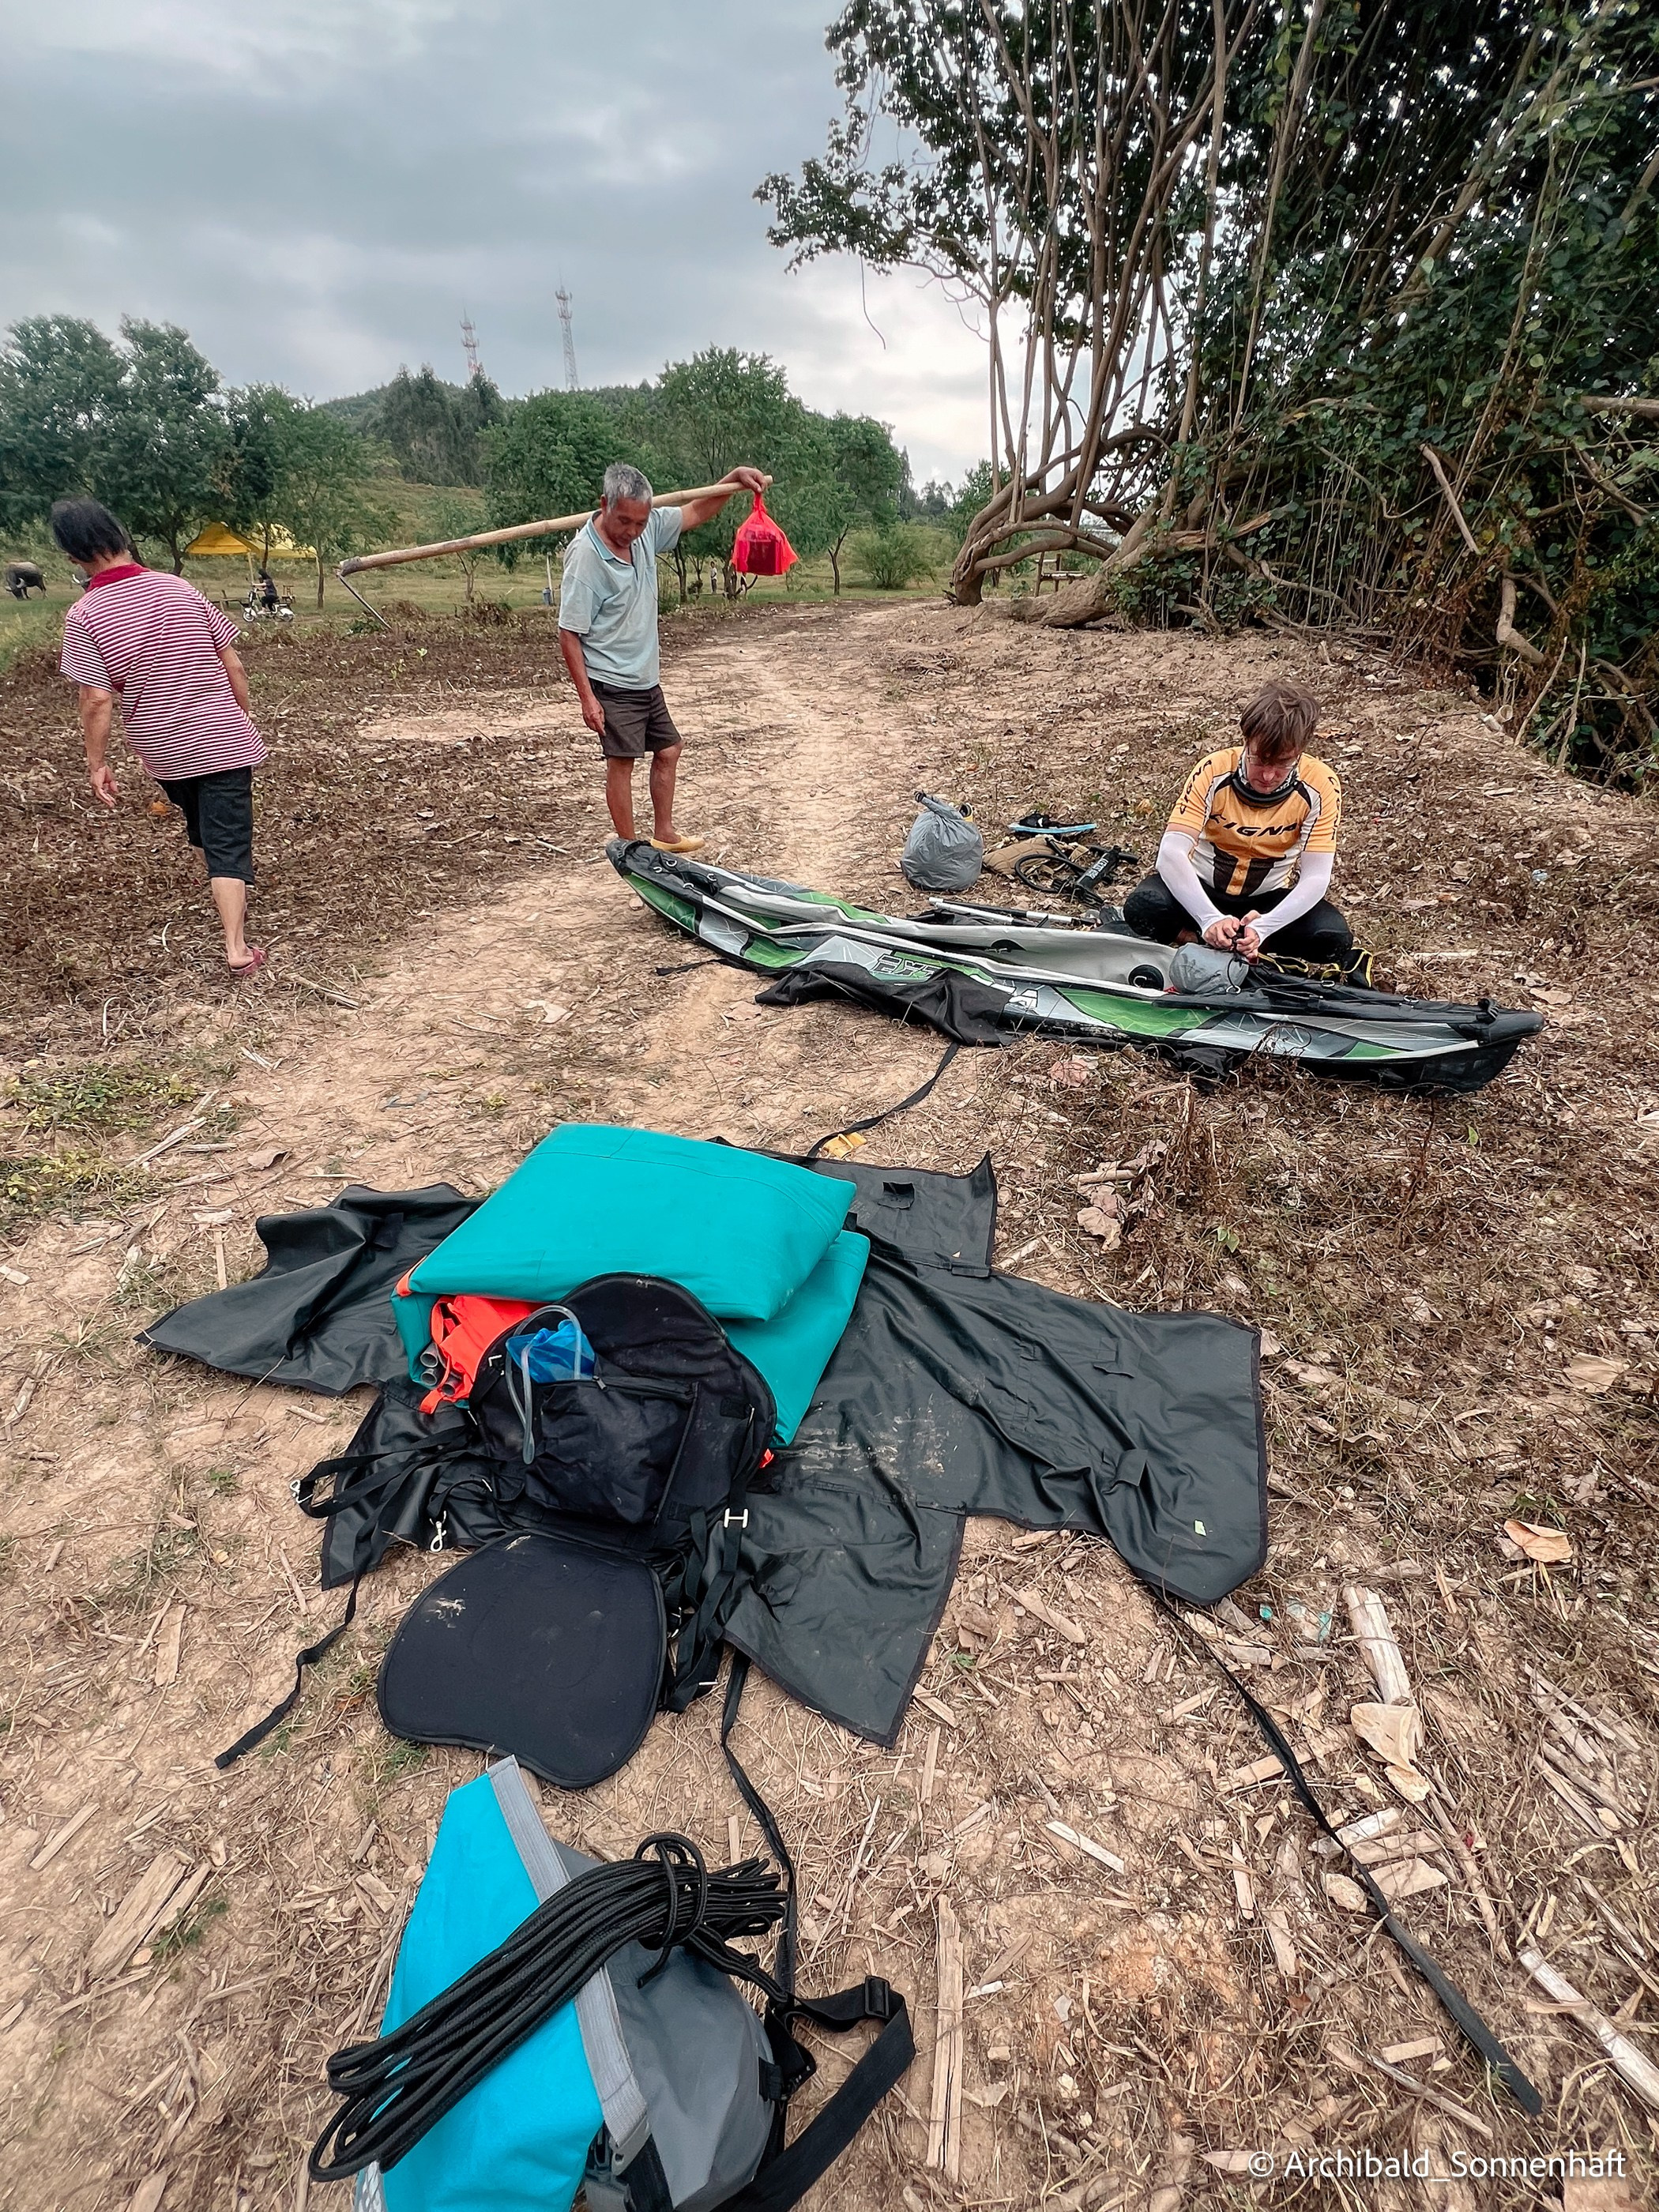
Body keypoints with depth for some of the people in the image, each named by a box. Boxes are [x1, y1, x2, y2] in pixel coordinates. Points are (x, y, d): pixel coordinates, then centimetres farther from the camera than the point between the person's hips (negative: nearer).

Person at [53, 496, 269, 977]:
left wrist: (96, 764, -2)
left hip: (165, 751, 1)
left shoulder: (83, 617, -9)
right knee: (227, 841, -2)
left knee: (202, 829, 25)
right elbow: (232, 666, -1)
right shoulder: (178, 587, -4)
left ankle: (228, 900, 42)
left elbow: (97, 701, -12)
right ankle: (236, 947, -11)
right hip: (224, 739, 0)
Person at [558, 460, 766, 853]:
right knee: (621, 762, -4)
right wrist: (587, 698, -22)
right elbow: (569, 633, -19)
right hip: (612, 686, -8)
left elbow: (694, 513, 15)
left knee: (668, 751, 16)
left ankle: (664, 834, 30)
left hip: (646, 680, 8)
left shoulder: (647, 528, -1)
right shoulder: (585, 555, -21)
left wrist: (734, 479, 1)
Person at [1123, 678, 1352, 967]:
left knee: (1335, 939, -25)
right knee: (1142, 907, -33)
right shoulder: (1215, 771, -20)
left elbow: (1315, 876, -19)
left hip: (1269, 898, 3)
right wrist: (1211, 920, -42)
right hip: (1202, 888, -2)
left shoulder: (1319, 786, -16)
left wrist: (1262, 928, -35)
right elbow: (1172, 852, -29)